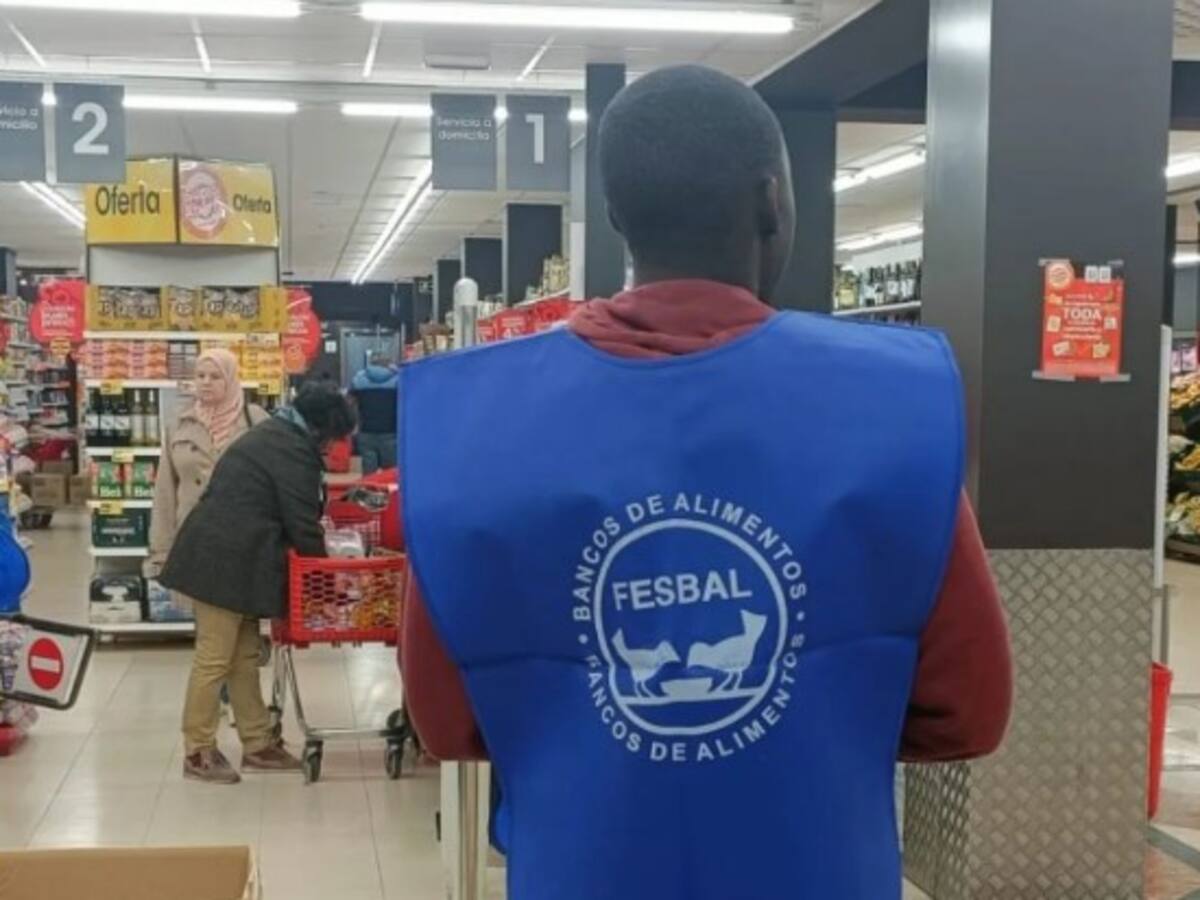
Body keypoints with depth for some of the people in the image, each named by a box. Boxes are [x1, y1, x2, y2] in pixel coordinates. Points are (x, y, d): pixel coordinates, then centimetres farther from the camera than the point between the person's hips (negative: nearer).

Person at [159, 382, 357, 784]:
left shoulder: (274, 433, 19)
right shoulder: (294, 450, -13)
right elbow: (302, 524, -13)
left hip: (221, 554, 11)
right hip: (225, 560, -11)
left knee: (244, 655, 14)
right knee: (215, 659, -3)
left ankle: (258, 743, 20)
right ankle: (198, 752, 5)